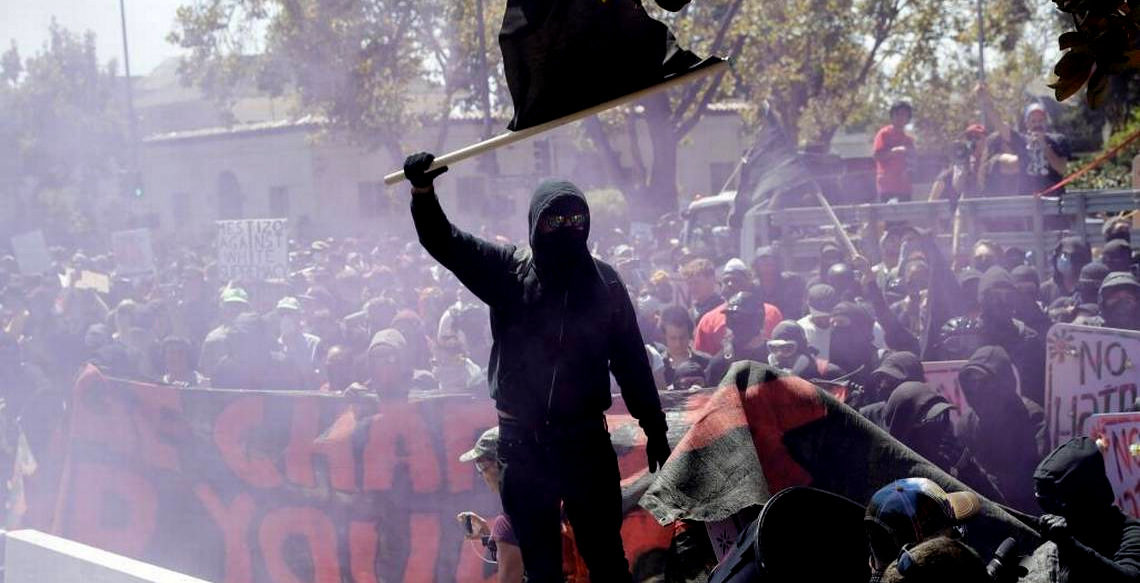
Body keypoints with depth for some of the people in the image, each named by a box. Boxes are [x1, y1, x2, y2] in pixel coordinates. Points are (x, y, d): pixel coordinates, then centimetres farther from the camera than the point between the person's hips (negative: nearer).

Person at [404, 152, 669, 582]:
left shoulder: (604, 283, 2)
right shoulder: (508, 272, 1)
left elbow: (631, 359, 6)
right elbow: (443, 241, -6)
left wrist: (653, 425, 7)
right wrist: (423, 190, -25)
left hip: (586, 438, -1)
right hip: (522, 440, 1)